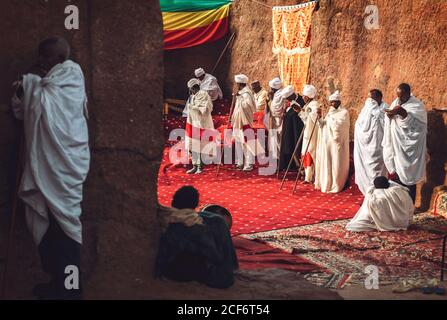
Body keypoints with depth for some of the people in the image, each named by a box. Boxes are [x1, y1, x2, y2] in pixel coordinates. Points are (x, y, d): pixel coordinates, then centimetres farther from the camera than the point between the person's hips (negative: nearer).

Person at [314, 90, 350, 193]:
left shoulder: (344, 112, -7)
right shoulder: (331, 112, 15)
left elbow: (337, 125, -20)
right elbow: (323, 125, 10)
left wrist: (330, 117, -12)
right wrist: (320, 118, -6)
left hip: (336, 142, -7)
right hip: (328, 141, 7)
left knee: (335, 164, -4)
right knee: (326, 163, 9)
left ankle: (335, 186, 2)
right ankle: (326, 183, 17)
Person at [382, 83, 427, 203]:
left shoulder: (417, 105, -11)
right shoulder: (395, 103, 8)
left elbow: (417, 124, -24)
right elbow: (389, 124, 10)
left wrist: (403, 113, -33)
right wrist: (390, 115, -13)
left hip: (409, 147, -6)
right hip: (397, 145, 6)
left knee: (408, 177, -2)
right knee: (398, 175, 12)